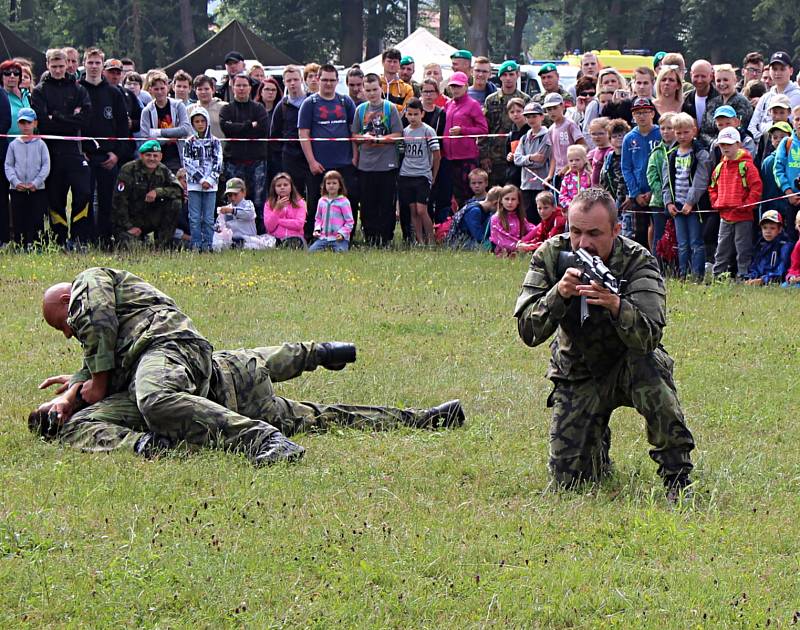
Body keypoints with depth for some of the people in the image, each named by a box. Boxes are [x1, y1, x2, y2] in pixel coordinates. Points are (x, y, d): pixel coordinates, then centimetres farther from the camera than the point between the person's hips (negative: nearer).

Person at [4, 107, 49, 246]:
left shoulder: (40, 144, 3)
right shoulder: (13, 145, 7)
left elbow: (46, 166, 0)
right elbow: (8, 166, 5)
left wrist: (36, 183, -11)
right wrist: (15, 182, -11)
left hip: (37, 190, -1)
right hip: (17, 190, 1)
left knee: (37, 219, -3)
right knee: (19, 220, 1)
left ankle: (34, 244, 1)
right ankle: (20, 244, 5)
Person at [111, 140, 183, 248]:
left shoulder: (163, 171, 2)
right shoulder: (128, 170, -11)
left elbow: (178, 191, -11)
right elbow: (119, 201, -13)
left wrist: (157, 192, -28)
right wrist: (129, 227, -17)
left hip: (151, 218, 4)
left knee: (175, 203, -18)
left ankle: (163, 246, -13)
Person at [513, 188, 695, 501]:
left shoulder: (638, 261, -20)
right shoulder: (550, 256, -13)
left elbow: (649, 337, -31)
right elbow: (528, 332, -19)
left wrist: (616, 305, -50)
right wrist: (559, 294, -36)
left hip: (630, 366, -2)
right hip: (577, 375, 2)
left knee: (649, 365, -38)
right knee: (568, 477, -9)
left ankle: (678, 477, -24)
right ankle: (598, 441, 30)